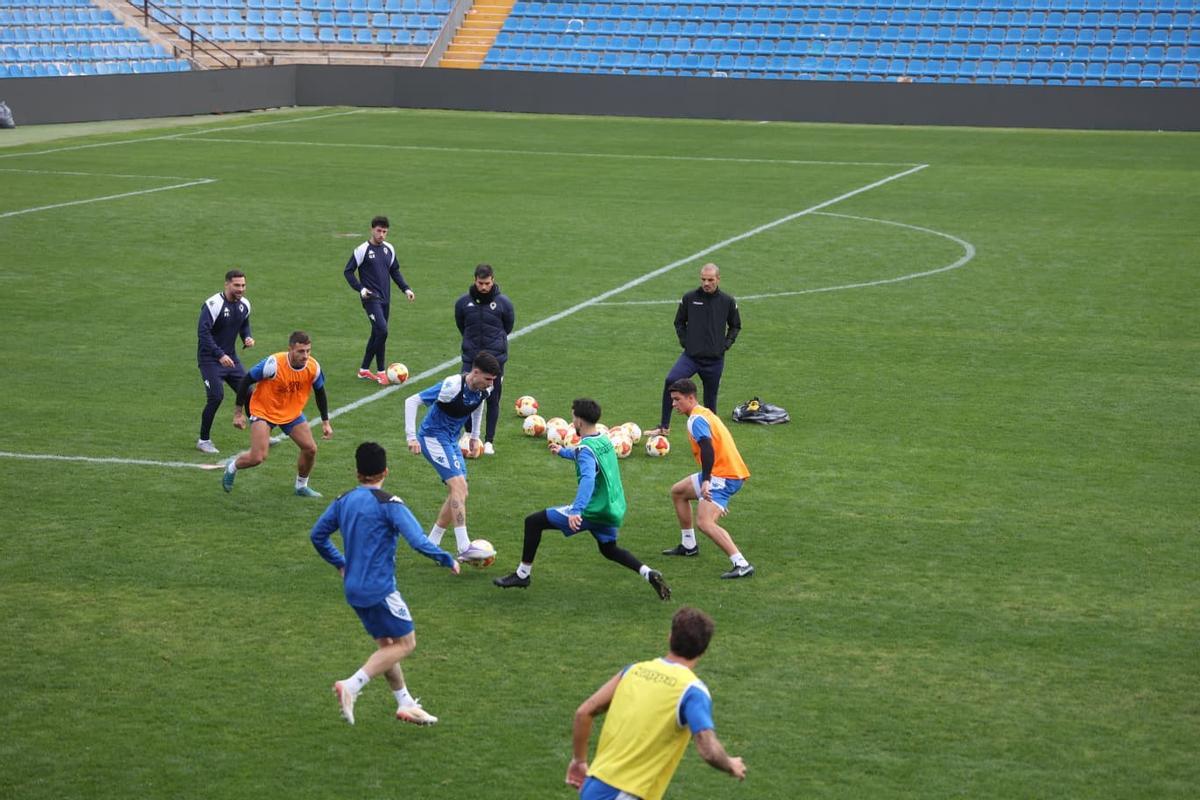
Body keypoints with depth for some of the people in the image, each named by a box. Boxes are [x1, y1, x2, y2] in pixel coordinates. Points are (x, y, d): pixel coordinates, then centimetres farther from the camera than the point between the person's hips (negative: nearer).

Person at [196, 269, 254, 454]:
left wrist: (247, 338, -1)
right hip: (210, 358, -7)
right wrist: (220, 355, -31)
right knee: (216, 396, -18)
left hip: (230, 357, 7)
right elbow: (203, 332, -24)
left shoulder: (244, 305, 3)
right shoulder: (213, 305, -20)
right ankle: (203, 440, -3)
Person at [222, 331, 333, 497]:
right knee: (257, 457, -16)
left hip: (292, 413, 5)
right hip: (263, 411, -5)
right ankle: (232, 468, 18)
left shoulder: (313, 367, -16)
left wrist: (325, 422, 6)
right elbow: (246, 381, -18)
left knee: (310, 449, -4)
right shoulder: (273, 364, -30)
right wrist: (238, 413, -13)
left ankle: (301, 486, 22)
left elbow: (320, 393, 3)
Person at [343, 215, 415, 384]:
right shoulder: (362, 250, -8)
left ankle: (364, 370, 24)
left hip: (385, 298, 7)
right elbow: (348, 271, -5)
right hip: (371, 298, -7)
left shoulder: (389, 249, 10)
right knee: (382, 331, -19)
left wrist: (406, 289, 8)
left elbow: (395, 271, 20)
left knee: (377, 334, 11)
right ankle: (381, 372, -10)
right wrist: (360, 288, -17)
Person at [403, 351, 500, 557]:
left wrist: (475, 437, 21)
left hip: (451, 441, 9)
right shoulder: (452, 386, -27)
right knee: (458, 485, -20)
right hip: (433, 437, -9)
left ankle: (431, 545, 15)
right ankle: (464, 547, -23)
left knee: (459, 493, 5)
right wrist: (411, 437, -28)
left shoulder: (483, 389, -4)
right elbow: (412, 401, -24)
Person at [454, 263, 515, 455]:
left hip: (495, 359, -1)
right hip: (470, 358, 1)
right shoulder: (463, 302, -3)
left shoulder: (503, 302, -6)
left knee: (493, 400, 4)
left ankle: (489, 441, 15)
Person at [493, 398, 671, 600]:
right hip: (613, 511, 8)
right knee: (609, 549, 31)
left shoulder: (586, 448, -16)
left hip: (591, 511, -8)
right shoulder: (605, 441, 10)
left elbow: (588, 479, -34)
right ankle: (649, 574, 9)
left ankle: (523, 574, 6)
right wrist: (563, 451, 51)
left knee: (533, 522, 0)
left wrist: (576, 511, -44)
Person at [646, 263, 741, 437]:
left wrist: (726, 344, 2)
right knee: (670, 381, -23)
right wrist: (684, 341, 1)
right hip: (691, 355, -1)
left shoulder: (727, 301, 0)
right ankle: (664, 426, -14)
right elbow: (679, 322, 13)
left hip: (715, 359, 1)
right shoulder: (689, 298, -1)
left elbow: (735, 326, 15)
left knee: (710, 398, 7)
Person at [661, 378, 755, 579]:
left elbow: (708, 450, -29)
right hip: (725, 472, 11)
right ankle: (689, 546, 36)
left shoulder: (696, 419, -14)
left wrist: (705, 481, -36)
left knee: (704, 522, -24)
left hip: (724, 477, -11)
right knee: (677, 492, 26)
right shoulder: (703, 414, 18)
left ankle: (741, 564, -32)